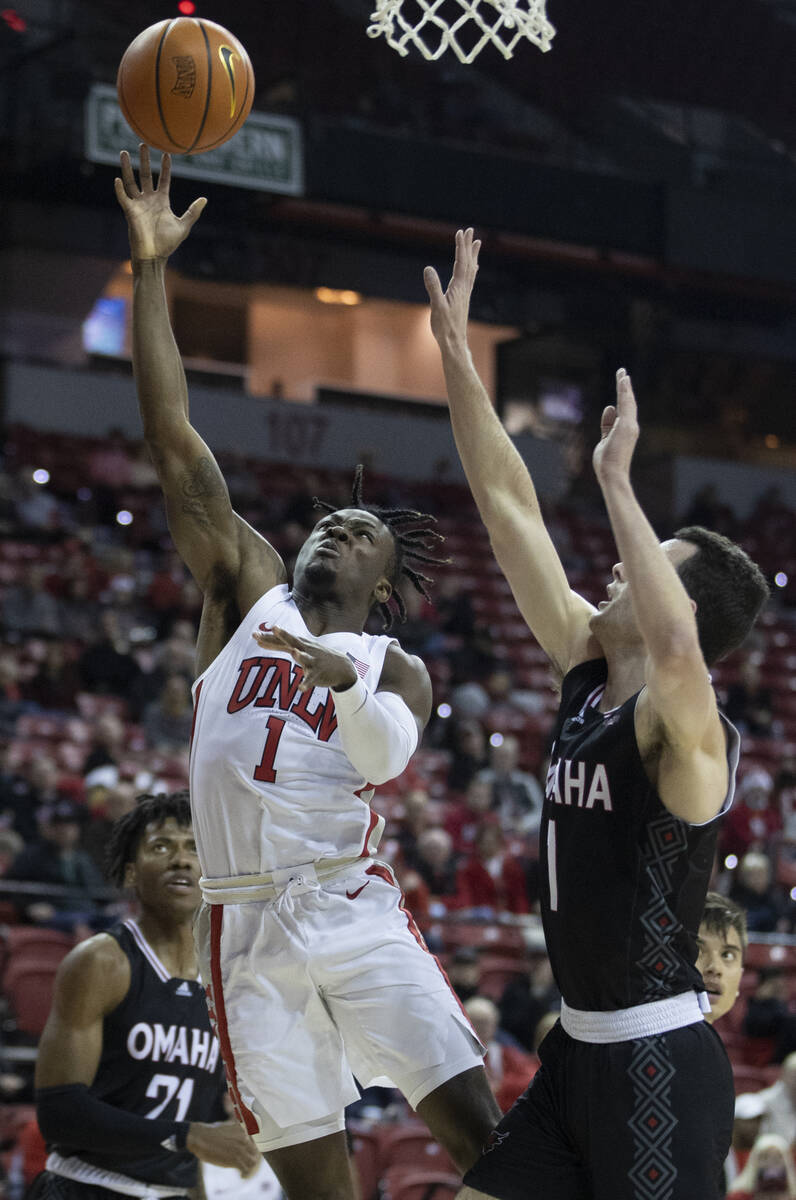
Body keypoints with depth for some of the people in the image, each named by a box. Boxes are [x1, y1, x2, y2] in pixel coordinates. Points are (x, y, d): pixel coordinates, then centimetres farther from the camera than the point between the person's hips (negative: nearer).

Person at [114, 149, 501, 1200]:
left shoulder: (396, 670, 12)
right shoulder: (252, 593, 14)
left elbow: (389, 757, -11)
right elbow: (175, 444, 7)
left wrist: (347, 682, -32)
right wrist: (151, 271, 0)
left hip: (353, 909, -1)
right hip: (246, 925, 1)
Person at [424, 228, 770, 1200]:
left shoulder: (685, 725, -15)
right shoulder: (587, 671, 8)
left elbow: (677, 645, -42)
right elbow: (511, 507, 9)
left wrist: (615, 480, -35)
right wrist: (455, 351, 7)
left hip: (659, 1063, -9)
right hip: (578, 1047, 9)